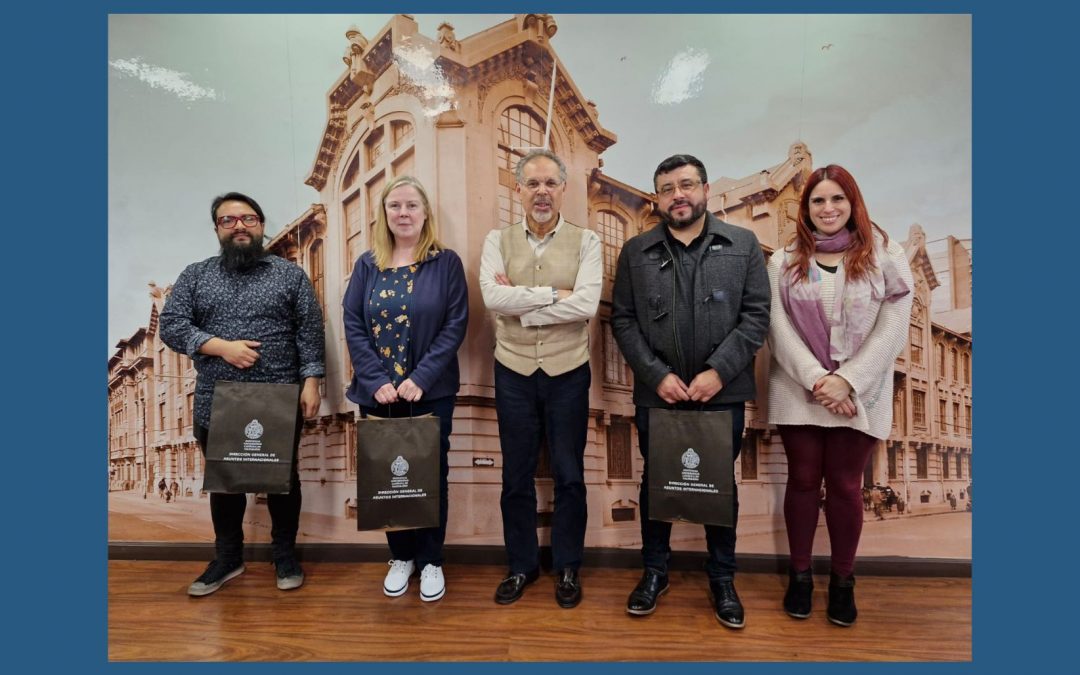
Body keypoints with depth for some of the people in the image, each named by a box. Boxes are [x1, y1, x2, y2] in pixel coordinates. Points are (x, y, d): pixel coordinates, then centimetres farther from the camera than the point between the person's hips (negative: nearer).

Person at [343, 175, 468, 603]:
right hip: (378, 392, 3)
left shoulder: (446, 262, -2)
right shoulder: (367, 265, 5)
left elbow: (456, 325, -8)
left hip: (432, 392, -2)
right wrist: (376, 381, -12)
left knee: (431, 475, 7)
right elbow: (353, 325, 0)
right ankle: (401, 556, 31)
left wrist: (421, 378, -16)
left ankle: (431, 560, 26)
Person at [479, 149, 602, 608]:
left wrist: (520, 303, -16)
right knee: (516, 475, 12)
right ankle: (521, 565, 31)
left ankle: (567, 568, 30)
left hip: (568, 372, -1)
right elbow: (493, 297, -16)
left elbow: (587, 304, -18)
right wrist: (555, 294, -17)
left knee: (569, 475, 10)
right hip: (513, 372, 2)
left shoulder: (585, 242, -3)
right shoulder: (498, 240, 1)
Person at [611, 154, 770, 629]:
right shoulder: (636, 252, 4)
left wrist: (718, 371, -14)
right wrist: (657, 375, -11)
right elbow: (623, 320, -1)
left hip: (722, 393, 0)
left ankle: (722, 579, 31)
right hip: (656, 393, 1)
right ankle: (654, 571, 32)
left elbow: (756, 315, -3)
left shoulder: (743, 245, 2)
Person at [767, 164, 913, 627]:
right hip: (798, 393, 1)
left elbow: (892, 331, -5)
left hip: (858, 394, -1)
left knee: (845, 486, 6)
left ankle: (842, 581, 26)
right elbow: (779, 329, -3)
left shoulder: (884, 255, 0)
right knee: (803, 482, 9)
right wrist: (816, 379, -14)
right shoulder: (784, 261, 3)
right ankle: (799, 575, 26)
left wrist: (846, 381, -14)